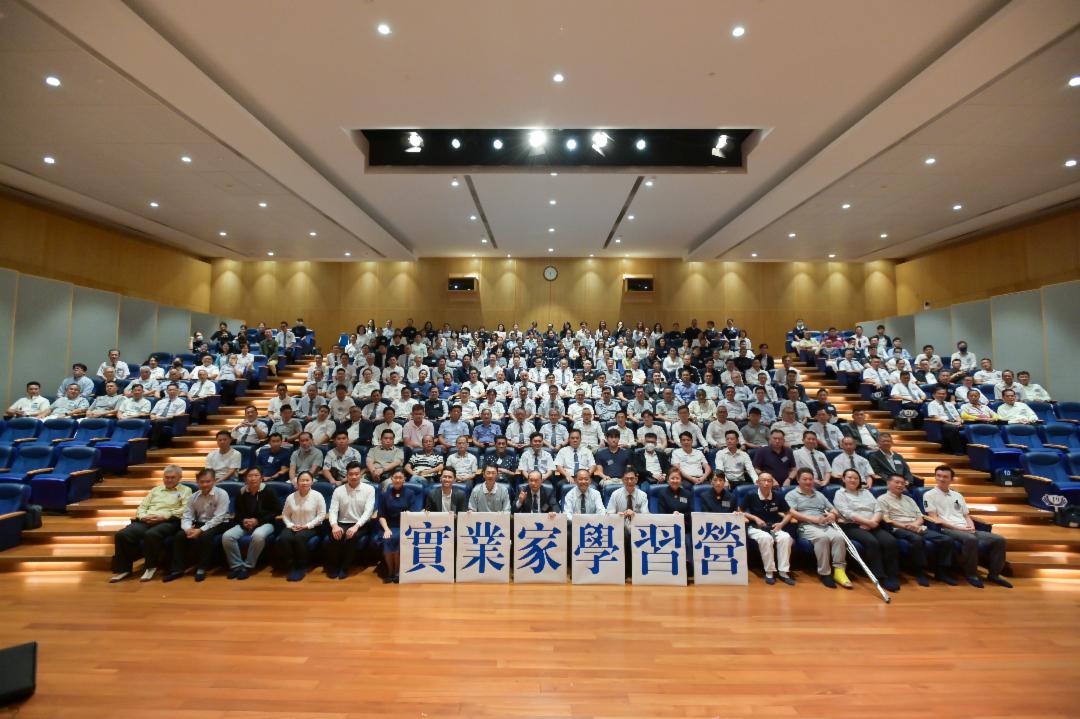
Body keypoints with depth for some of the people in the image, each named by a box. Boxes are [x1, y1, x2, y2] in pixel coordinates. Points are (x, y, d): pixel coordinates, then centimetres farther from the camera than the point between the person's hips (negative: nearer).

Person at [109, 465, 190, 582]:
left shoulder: (185, 490, 11)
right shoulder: (155, 490, 30)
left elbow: (186, 510, -4)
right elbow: (142, 507, 22)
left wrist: (163, 516, -14)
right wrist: (143, 516, -2)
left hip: (168, 522, -5)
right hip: (146, 521, 6)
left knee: (151, 534, -36)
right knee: (122, 535, -21)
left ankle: (150, 567, -15)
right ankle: (123, 568, -8)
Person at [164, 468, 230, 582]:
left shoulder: (222, 494, -14)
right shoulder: (193, 497, 3)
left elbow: (218, 518, -19)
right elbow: (186, 517, -1)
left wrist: (201, 530, -28)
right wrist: (188, 528, -23)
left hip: (218, 525, -5)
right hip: (199, 523, 6)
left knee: (204, 536, -33)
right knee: (179, 536, -18)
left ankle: (201, 568, -15)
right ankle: (178, 569, -5)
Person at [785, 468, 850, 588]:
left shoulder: (820, 495, 29)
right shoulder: (791, 495, 8)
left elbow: (834, 511, 24)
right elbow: (791, 513, -7)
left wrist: (833, 515, -2)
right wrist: (813, 518, -15)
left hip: (826, 525, 5)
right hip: (807, 526, -5)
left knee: (839, 536, -27)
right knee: (822, 537, -35)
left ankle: (839, 570, -23)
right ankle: (824, 573, -26)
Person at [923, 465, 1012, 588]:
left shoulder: (958, 495, 23)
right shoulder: (929, 495, 1)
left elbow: (966, 516, 21)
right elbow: (934, 518, -8)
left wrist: (971, 526, -2)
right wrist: (958, 527, -14)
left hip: (967, 530, 7)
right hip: (947, 530, -7)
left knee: (999, 539, -9)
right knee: (971, 539, -36)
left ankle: (994, 574, 1)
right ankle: (971, 574, -19)